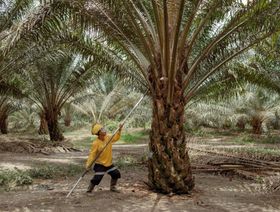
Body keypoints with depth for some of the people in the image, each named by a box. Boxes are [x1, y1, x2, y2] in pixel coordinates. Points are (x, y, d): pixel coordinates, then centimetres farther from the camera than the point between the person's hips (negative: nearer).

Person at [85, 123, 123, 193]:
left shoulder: (108, 137, -2)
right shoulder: (96, 143, -21)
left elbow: (115, 138, 17)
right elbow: (92, 154, -23)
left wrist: (119, 130, 6)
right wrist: (88, 164, -29)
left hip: (109, 163, 7)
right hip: (100, 164, -7)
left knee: (116, 174, 13)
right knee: (97, 178, -12)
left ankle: (112, 187, 34)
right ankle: (89, 190, 10)